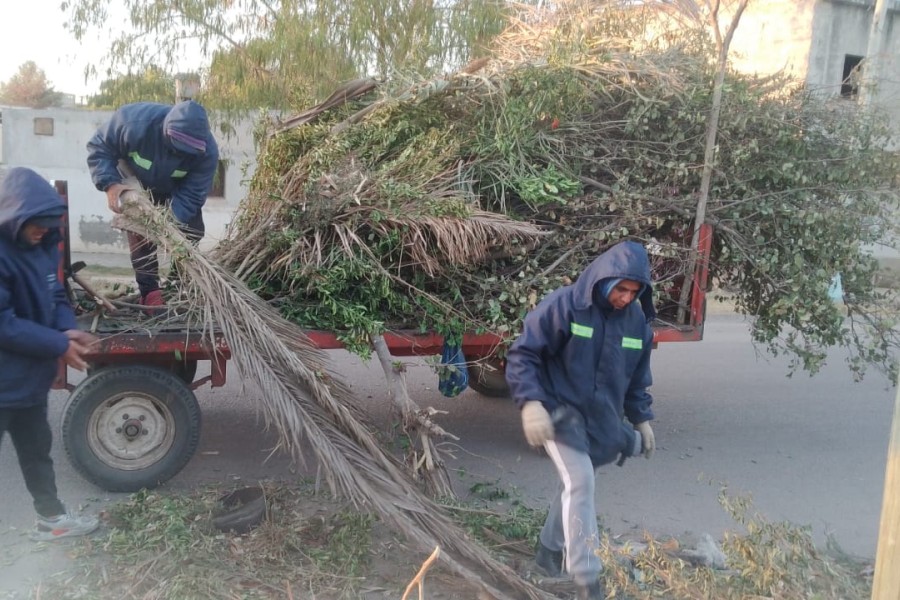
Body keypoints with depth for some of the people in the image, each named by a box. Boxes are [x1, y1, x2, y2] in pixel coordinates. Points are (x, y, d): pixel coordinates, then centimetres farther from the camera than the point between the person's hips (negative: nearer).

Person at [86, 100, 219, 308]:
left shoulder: (207, 151, -36)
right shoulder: (135, 123, -41)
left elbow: (191, 195, -29)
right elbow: (98, 148, -25)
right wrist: (109, 183, -40)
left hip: (175, 189, 2)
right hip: (134, 185, -1)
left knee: (191, 232, -4)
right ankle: (149, 292, -5)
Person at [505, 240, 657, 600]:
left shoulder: (637, 321, 2)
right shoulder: (563, 306, -17)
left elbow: (638, 378, 16)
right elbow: (522, 354, -15)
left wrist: (641, 419, 15)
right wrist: (531, 402, -26)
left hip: (601, 419, 6)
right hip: (560, 411, -6)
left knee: (577, 484, 15)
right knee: (579, 482, -16)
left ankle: (550, 551, 36)